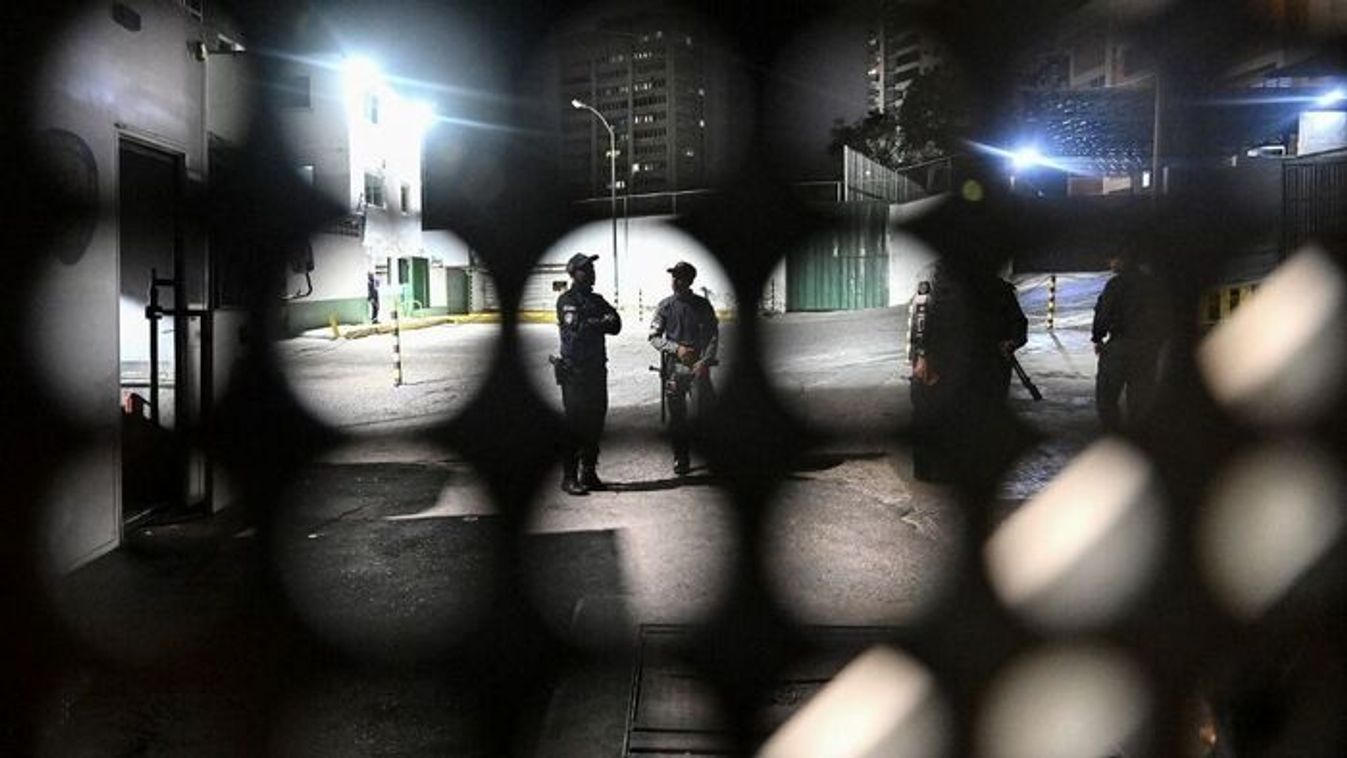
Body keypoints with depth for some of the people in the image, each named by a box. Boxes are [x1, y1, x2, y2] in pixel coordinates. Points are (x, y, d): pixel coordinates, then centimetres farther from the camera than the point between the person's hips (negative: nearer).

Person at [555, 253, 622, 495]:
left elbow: (615, 325, 3)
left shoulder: (597, 300, 16)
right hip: (574, 372, -7)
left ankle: (589, 473, 18)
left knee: (595, 423, 9)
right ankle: (569, 477, -1)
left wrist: (591, 324, -12)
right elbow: (576, 327, -20)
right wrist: (601, 322, -8)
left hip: (596, 370, 7)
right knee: (575, 424, -7)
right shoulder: (566, 300, -4)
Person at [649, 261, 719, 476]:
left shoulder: (703, 305, 5)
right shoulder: (665, 306, 6)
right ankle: (681, 458, 15)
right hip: (674, 367, 1)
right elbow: (654, 337, 5)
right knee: (676, 415, 4)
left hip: (698, 366, -1)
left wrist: (705, 360, -11)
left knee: (700, 410, -14)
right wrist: (677, 348, -10)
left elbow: (713, 335, 3)